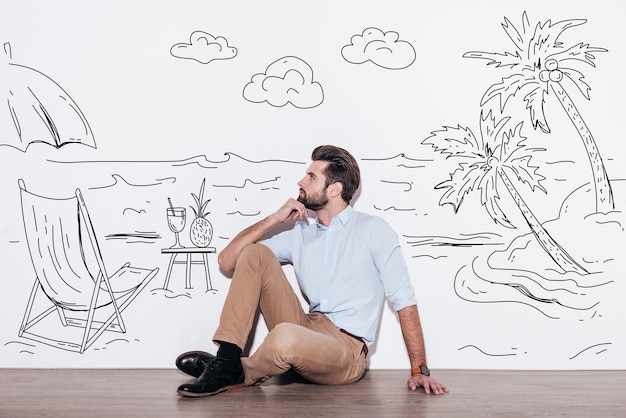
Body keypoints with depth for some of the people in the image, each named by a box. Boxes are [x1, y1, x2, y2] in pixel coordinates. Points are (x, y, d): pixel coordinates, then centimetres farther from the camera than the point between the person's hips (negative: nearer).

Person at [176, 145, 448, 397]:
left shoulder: (373, 231, -1)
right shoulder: (299, 235, 13)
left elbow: (404, 302, -4)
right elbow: (227, 261, 8)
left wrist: (419, 370, -9)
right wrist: (275, 219, 0)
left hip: (347, 349, -5)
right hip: (306, 332, 5)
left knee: (285, 337, -39)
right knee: (255, 253, -6)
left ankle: (241, 374, -4)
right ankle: (226, 358, -16)